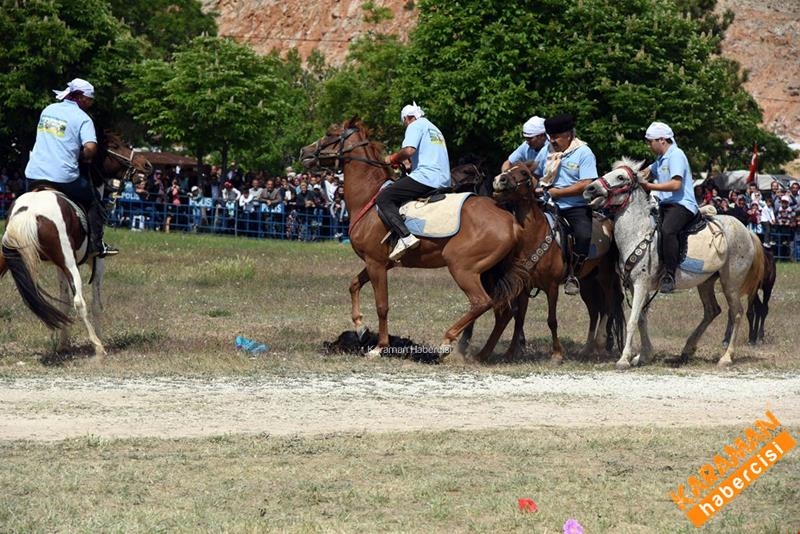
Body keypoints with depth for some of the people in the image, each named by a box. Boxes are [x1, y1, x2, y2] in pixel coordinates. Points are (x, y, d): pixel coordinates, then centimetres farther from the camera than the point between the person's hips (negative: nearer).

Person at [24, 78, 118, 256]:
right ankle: (95, 244, 11)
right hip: (63, 177, -5)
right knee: (93, 202, 16)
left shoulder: (48, 110, 15)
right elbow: (91, 148, -20)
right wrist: (82, 158, 2)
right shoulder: (83, 119, -5)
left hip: (33, 175, 5)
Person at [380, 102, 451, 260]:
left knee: (383, 199, -12)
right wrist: (402, 161, 31)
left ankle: (405, 237, -29)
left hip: (425, 177, -9)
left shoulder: (415, 126, 1)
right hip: (444, 181, 9)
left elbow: (409, 150, -17)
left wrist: (394, 158, 1)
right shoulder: (435, 129, 30)